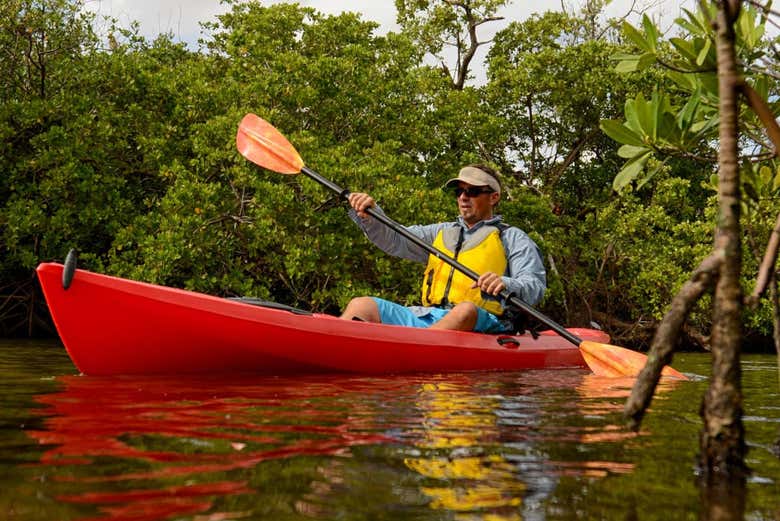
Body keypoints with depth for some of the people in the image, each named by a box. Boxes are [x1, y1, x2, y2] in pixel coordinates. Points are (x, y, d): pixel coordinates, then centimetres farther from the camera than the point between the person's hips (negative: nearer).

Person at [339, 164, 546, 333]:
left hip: (481, 324, -4)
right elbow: (394, 240, 15)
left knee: (465, 310, -40)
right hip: (426, 317, 4)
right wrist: (369, 215, -4)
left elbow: (536, 286, -1)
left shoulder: (512, 238, 13)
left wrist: (505, 284, -24)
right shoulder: (442, 232, 28)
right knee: (362, 305, -14)